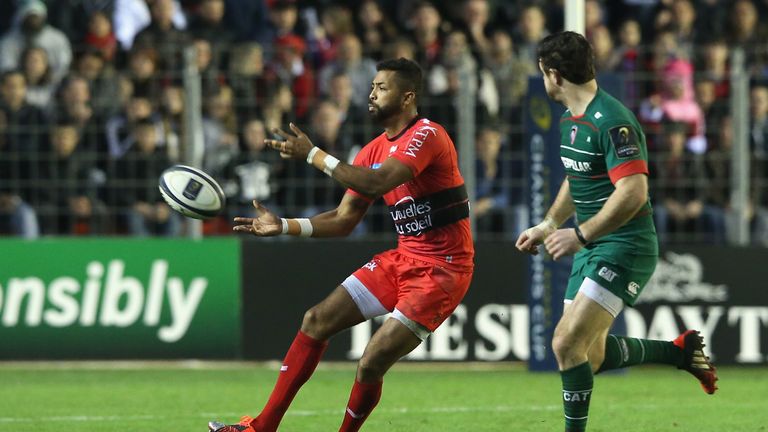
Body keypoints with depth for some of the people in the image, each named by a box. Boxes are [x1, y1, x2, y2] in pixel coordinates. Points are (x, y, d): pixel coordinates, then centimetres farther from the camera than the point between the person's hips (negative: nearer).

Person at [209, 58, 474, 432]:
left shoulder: (427, 136, -17)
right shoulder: (374, 150, 10)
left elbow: (376, 182, -32)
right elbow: (343, 220, 12)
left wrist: (313, 155, -28)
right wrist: (283, 226, 0)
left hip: (442, 268, -9)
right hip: (403, 257, 9)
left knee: (371, 364, -15)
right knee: (318, 320, 3)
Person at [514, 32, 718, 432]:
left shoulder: (612, 122, -21)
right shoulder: (570, 119, 10)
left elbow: (633, 192, -30)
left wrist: (580, 235, -29)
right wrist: (548, 225, 25)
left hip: (623, 247, -10)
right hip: (592, 249, 10)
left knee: (567, 343, -18)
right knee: (589, 357, 10)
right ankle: (679, 351, 27)